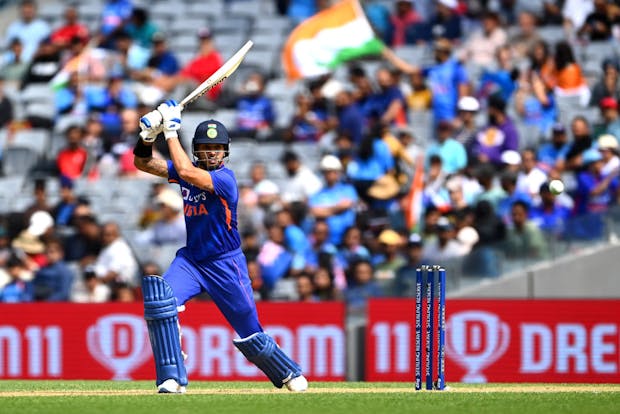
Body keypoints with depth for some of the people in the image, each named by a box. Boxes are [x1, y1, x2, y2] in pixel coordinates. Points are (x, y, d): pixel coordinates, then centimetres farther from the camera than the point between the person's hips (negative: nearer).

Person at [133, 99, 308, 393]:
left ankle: (289, 374, 31)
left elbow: (187, 172, -36)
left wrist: (171, 131, -28)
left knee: (250, 333, 3)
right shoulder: (190, 169, 0)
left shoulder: (224, 177, -20)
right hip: (190, 259, 5)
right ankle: (172, 378, -20)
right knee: (159, 300, -23)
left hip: (226, 265, -5)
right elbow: (142, 163, 2)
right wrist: (148, 135, -16)